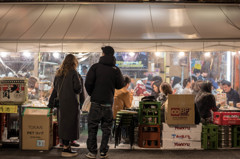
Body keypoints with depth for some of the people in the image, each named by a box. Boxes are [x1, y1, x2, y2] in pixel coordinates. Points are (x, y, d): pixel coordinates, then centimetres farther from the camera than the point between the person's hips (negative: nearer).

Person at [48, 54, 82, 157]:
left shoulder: (59, 73, 13)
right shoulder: (73, 72, -8)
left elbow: (55, 89, 17)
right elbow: (78, 88, -13)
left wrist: (51, 102, 22)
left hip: (61, 102, 7)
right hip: (71, 103, -7)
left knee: (63, 124, 12)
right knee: (70, 124, -3)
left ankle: (65, 145, 19)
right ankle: (66, 149, -1)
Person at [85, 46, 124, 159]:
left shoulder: (96, 67, -4)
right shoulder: (116, 69, 2)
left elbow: (88, 83, -9)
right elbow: (120, 85, 4)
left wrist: (91, 94, 8)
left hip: (96, 102, -2)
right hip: (108, 102, 2)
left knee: (92, 127, 7)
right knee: (106, 128, 11)